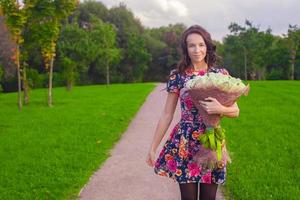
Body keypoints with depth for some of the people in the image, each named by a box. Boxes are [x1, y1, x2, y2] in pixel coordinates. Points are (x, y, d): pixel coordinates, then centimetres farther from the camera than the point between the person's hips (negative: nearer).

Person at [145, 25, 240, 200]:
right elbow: (167, 115, 2)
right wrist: (153, 147, 2)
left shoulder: (221, 74, 0)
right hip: (185, 144, -1)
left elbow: (236, 111, 4)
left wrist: (220, 109, -18)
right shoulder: (177, 75, -2)